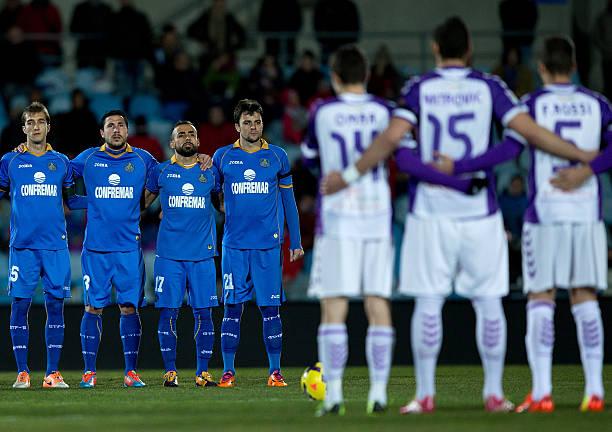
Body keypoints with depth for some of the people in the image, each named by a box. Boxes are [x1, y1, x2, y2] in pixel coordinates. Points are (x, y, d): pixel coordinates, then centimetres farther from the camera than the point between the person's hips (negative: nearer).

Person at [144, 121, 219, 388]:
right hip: (169, 253, -1)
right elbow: (143, 200, 18)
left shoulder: (210, 172, 9)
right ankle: (170, 371, 3)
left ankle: (203, 373, 3)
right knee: (168, 312, -4)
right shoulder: (161, 171, 6)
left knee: (203, 313, -1)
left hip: (202, 253, 1)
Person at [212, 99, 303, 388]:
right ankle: (228, 372, 2)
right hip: (234, 245, 0)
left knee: (270, 309, 0)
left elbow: (288, 201, 12)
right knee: (232, 308, -2)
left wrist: (296, 242, 10)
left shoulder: (277, 156, 7)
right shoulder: (222, 157, 6)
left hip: (268, 245, 0)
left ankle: (275, 372, 4)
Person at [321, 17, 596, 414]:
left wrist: (349, 175, -2)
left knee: (428, 303, 3)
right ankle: (494, 393, 7)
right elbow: (530, 131, -6)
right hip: (479, 212, 0)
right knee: (488, 303, 6)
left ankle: (426, 394, 2)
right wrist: (583, 156, 3)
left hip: (430, 210, 0)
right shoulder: (488, 87, 1)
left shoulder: (419, 89, 1)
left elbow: (392, 138, -10)